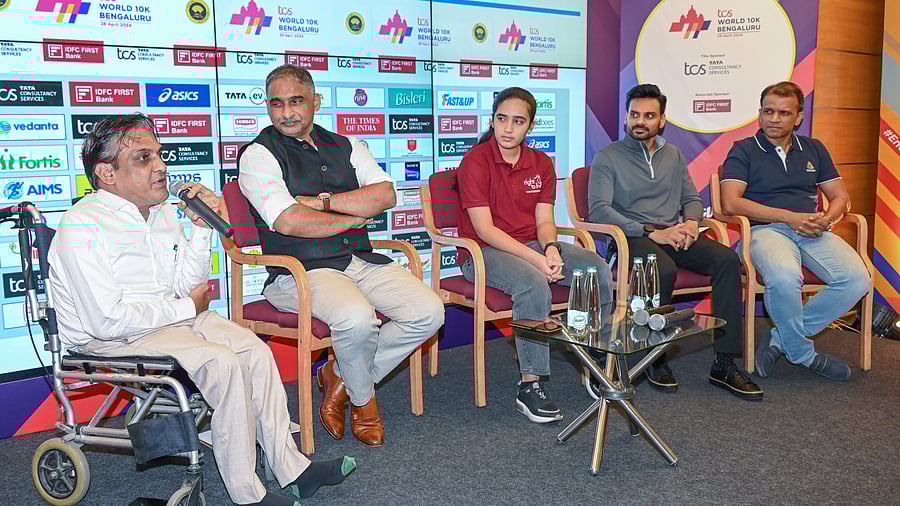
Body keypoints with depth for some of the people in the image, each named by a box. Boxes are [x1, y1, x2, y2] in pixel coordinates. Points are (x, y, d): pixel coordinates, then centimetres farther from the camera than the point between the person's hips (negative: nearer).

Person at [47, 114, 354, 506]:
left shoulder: (162, 211, 8)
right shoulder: (82, 227, -18)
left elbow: (186, 288, 8)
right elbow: (107, 321, -25)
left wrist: (201, 228, -7)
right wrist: (186, 307, -13)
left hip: (169, 318, 8)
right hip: (107, 340, -8)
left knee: (255, 351, -9)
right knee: (223, 363, -26)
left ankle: (291, 468, -1)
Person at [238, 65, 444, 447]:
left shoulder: (345, 146, 17)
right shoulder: (259, 154, 1)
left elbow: (386, 194, 1)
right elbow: (290, 222, -14)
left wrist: (324, 201, -10)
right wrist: (355, 216, -3)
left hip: (360, 261, 6)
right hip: (301, 271, -6)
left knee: (428, 312, -13)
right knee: (358, 318, -34)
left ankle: (339, 376, 6)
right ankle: (362, 400, 1)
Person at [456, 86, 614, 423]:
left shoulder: (541, 163, 10)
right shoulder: (476, 161, -10)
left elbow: (544, 221, 5)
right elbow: (485, 229, -17)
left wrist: (550, 250, -20)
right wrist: (536, 259, -25)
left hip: (532, 246, 6)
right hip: (483, 252, -6)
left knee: (598, 269, -14)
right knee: (533, 284, -36)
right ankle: (530, 387, -27)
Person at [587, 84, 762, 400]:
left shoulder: (673, 155, 21)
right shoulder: (607, 158, 3)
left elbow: (692, 198, 23)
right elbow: (599, 210, -11)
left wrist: (691, 222, -4)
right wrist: (652, 233, -19)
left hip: (674, 235, 5)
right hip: (632, 238, -5)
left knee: (727, 259, -22)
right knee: (664, 269, -37)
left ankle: (724, 364, -19)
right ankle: (656, 360, -17)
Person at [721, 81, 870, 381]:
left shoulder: (814, 149, 22)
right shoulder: (744, 150, 7)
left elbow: (840, 197, 21)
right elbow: (731, 202, -7)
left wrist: (826, 219, -5)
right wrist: (791, 217, -11)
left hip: (814, 232, 5)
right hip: (767, 229, -5)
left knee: (858, 280, -23)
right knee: (785, 279, -38)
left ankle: (780, 339, -10)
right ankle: (803, 354, -10)